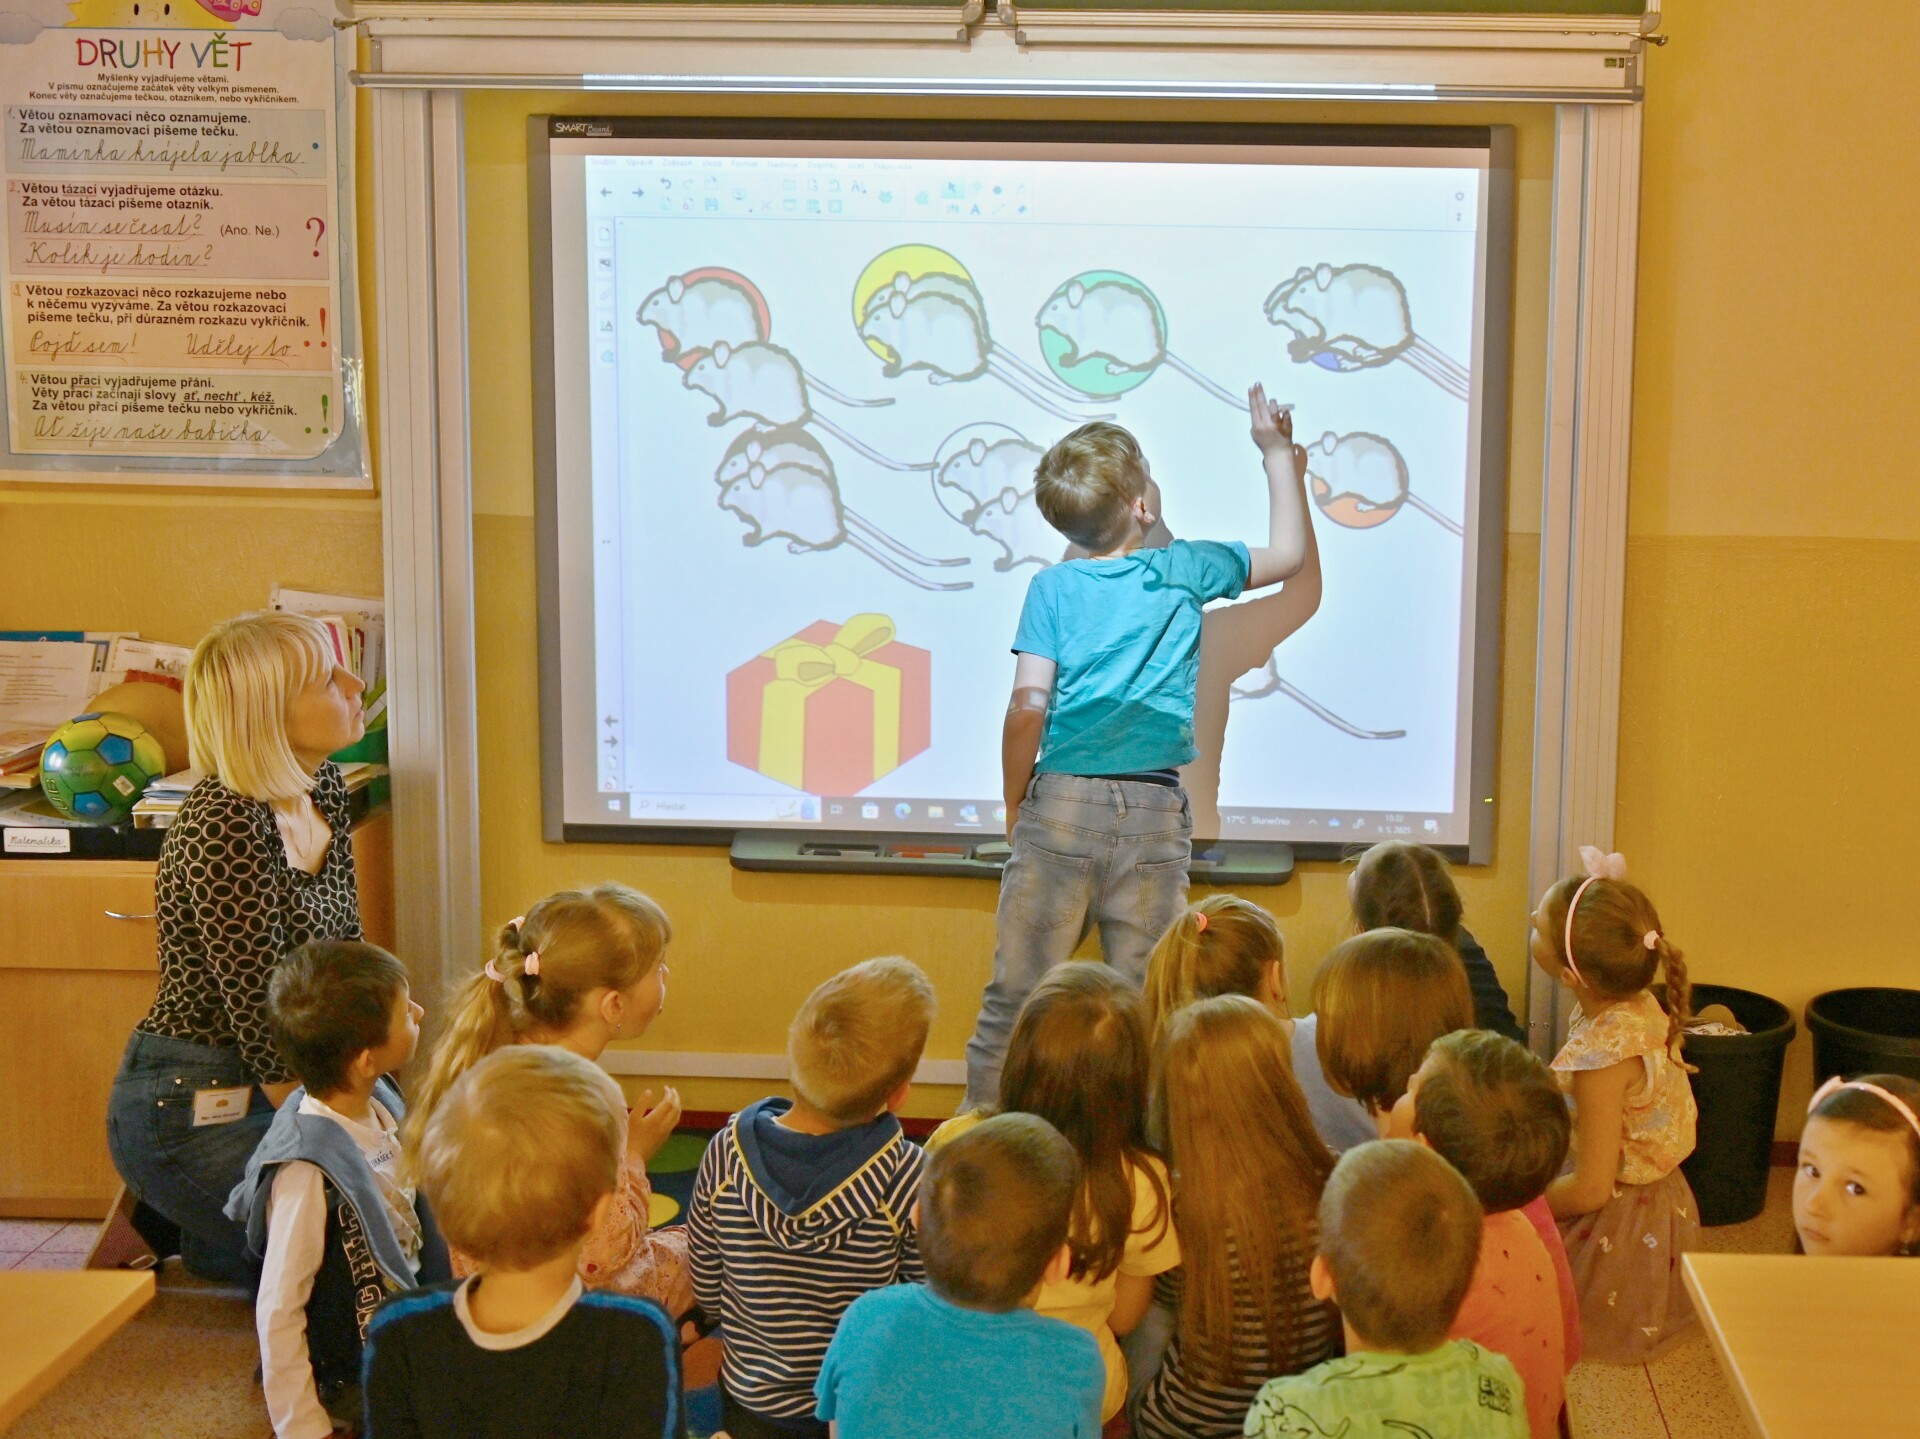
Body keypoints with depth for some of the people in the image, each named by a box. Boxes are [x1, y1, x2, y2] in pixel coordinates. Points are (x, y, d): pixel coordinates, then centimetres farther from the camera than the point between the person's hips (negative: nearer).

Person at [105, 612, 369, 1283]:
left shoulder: (324, 787, 3)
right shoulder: (224, 824, -24)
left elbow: (347, 957, 11)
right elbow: (259, 1006, -22)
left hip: (269, 1092, 9)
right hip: (188, 1107, -9)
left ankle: (169, 1220, 15)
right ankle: (166, 1232, 7)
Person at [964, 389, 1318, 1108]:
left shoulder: (1053, 587, 1)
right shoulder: (1184, 570, 6)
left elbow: (1029, 705, -9)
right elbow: (1288, 552, 23)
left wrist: (1014, 803, 4)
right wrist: (1278, 453, 33)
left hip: (1063, 804, -1)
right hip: (1156, 813, 1)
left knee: (1014, 996, 3)